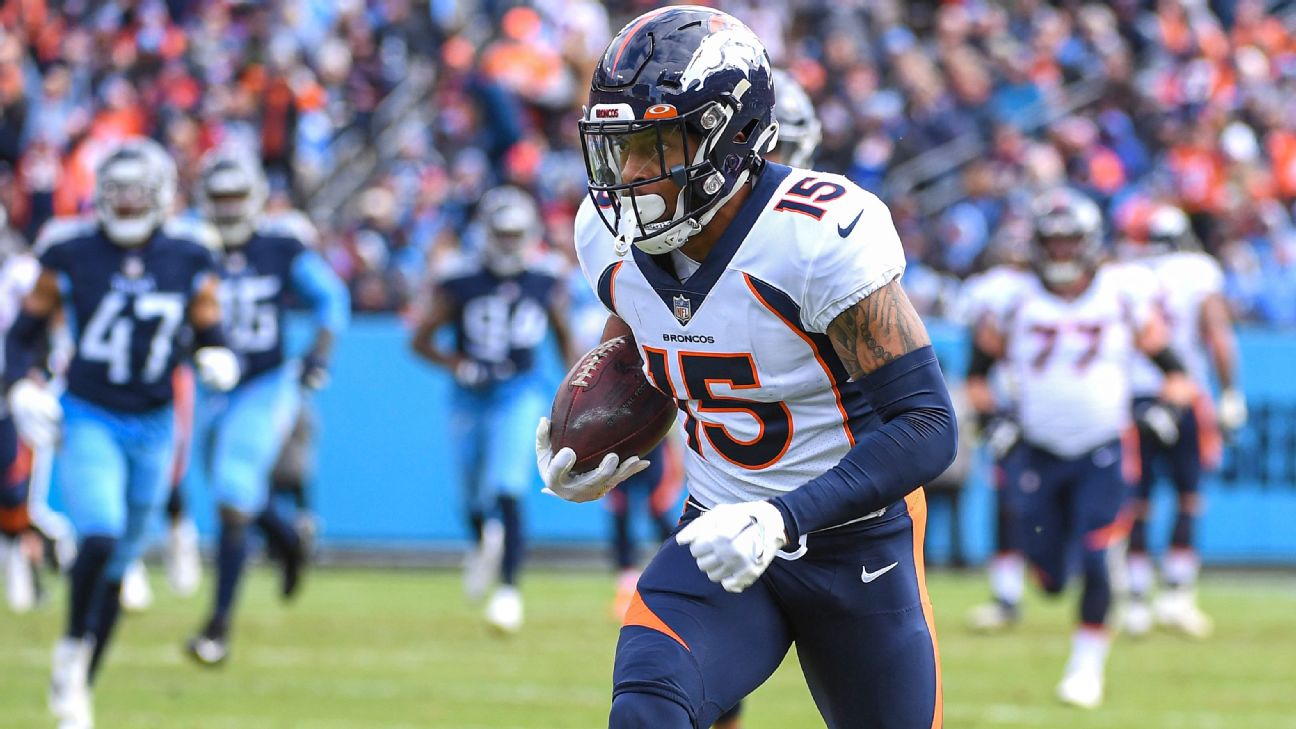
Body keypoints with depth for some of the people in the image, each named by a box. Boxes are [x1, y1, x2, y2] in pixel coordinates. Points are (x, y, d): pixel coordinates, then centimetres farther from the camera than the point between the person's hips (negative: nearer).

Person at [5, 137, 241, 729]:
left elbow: (209, 334, 10)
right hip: (87, 420, -3)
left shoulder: (188, 262, -1)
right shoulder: (70, 254, -6)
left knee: (117, 567, 9)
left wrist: (216, 360, -12)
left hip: (151, 428, 3)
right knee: (100, 536, -25)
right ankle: (71, 650, -1)